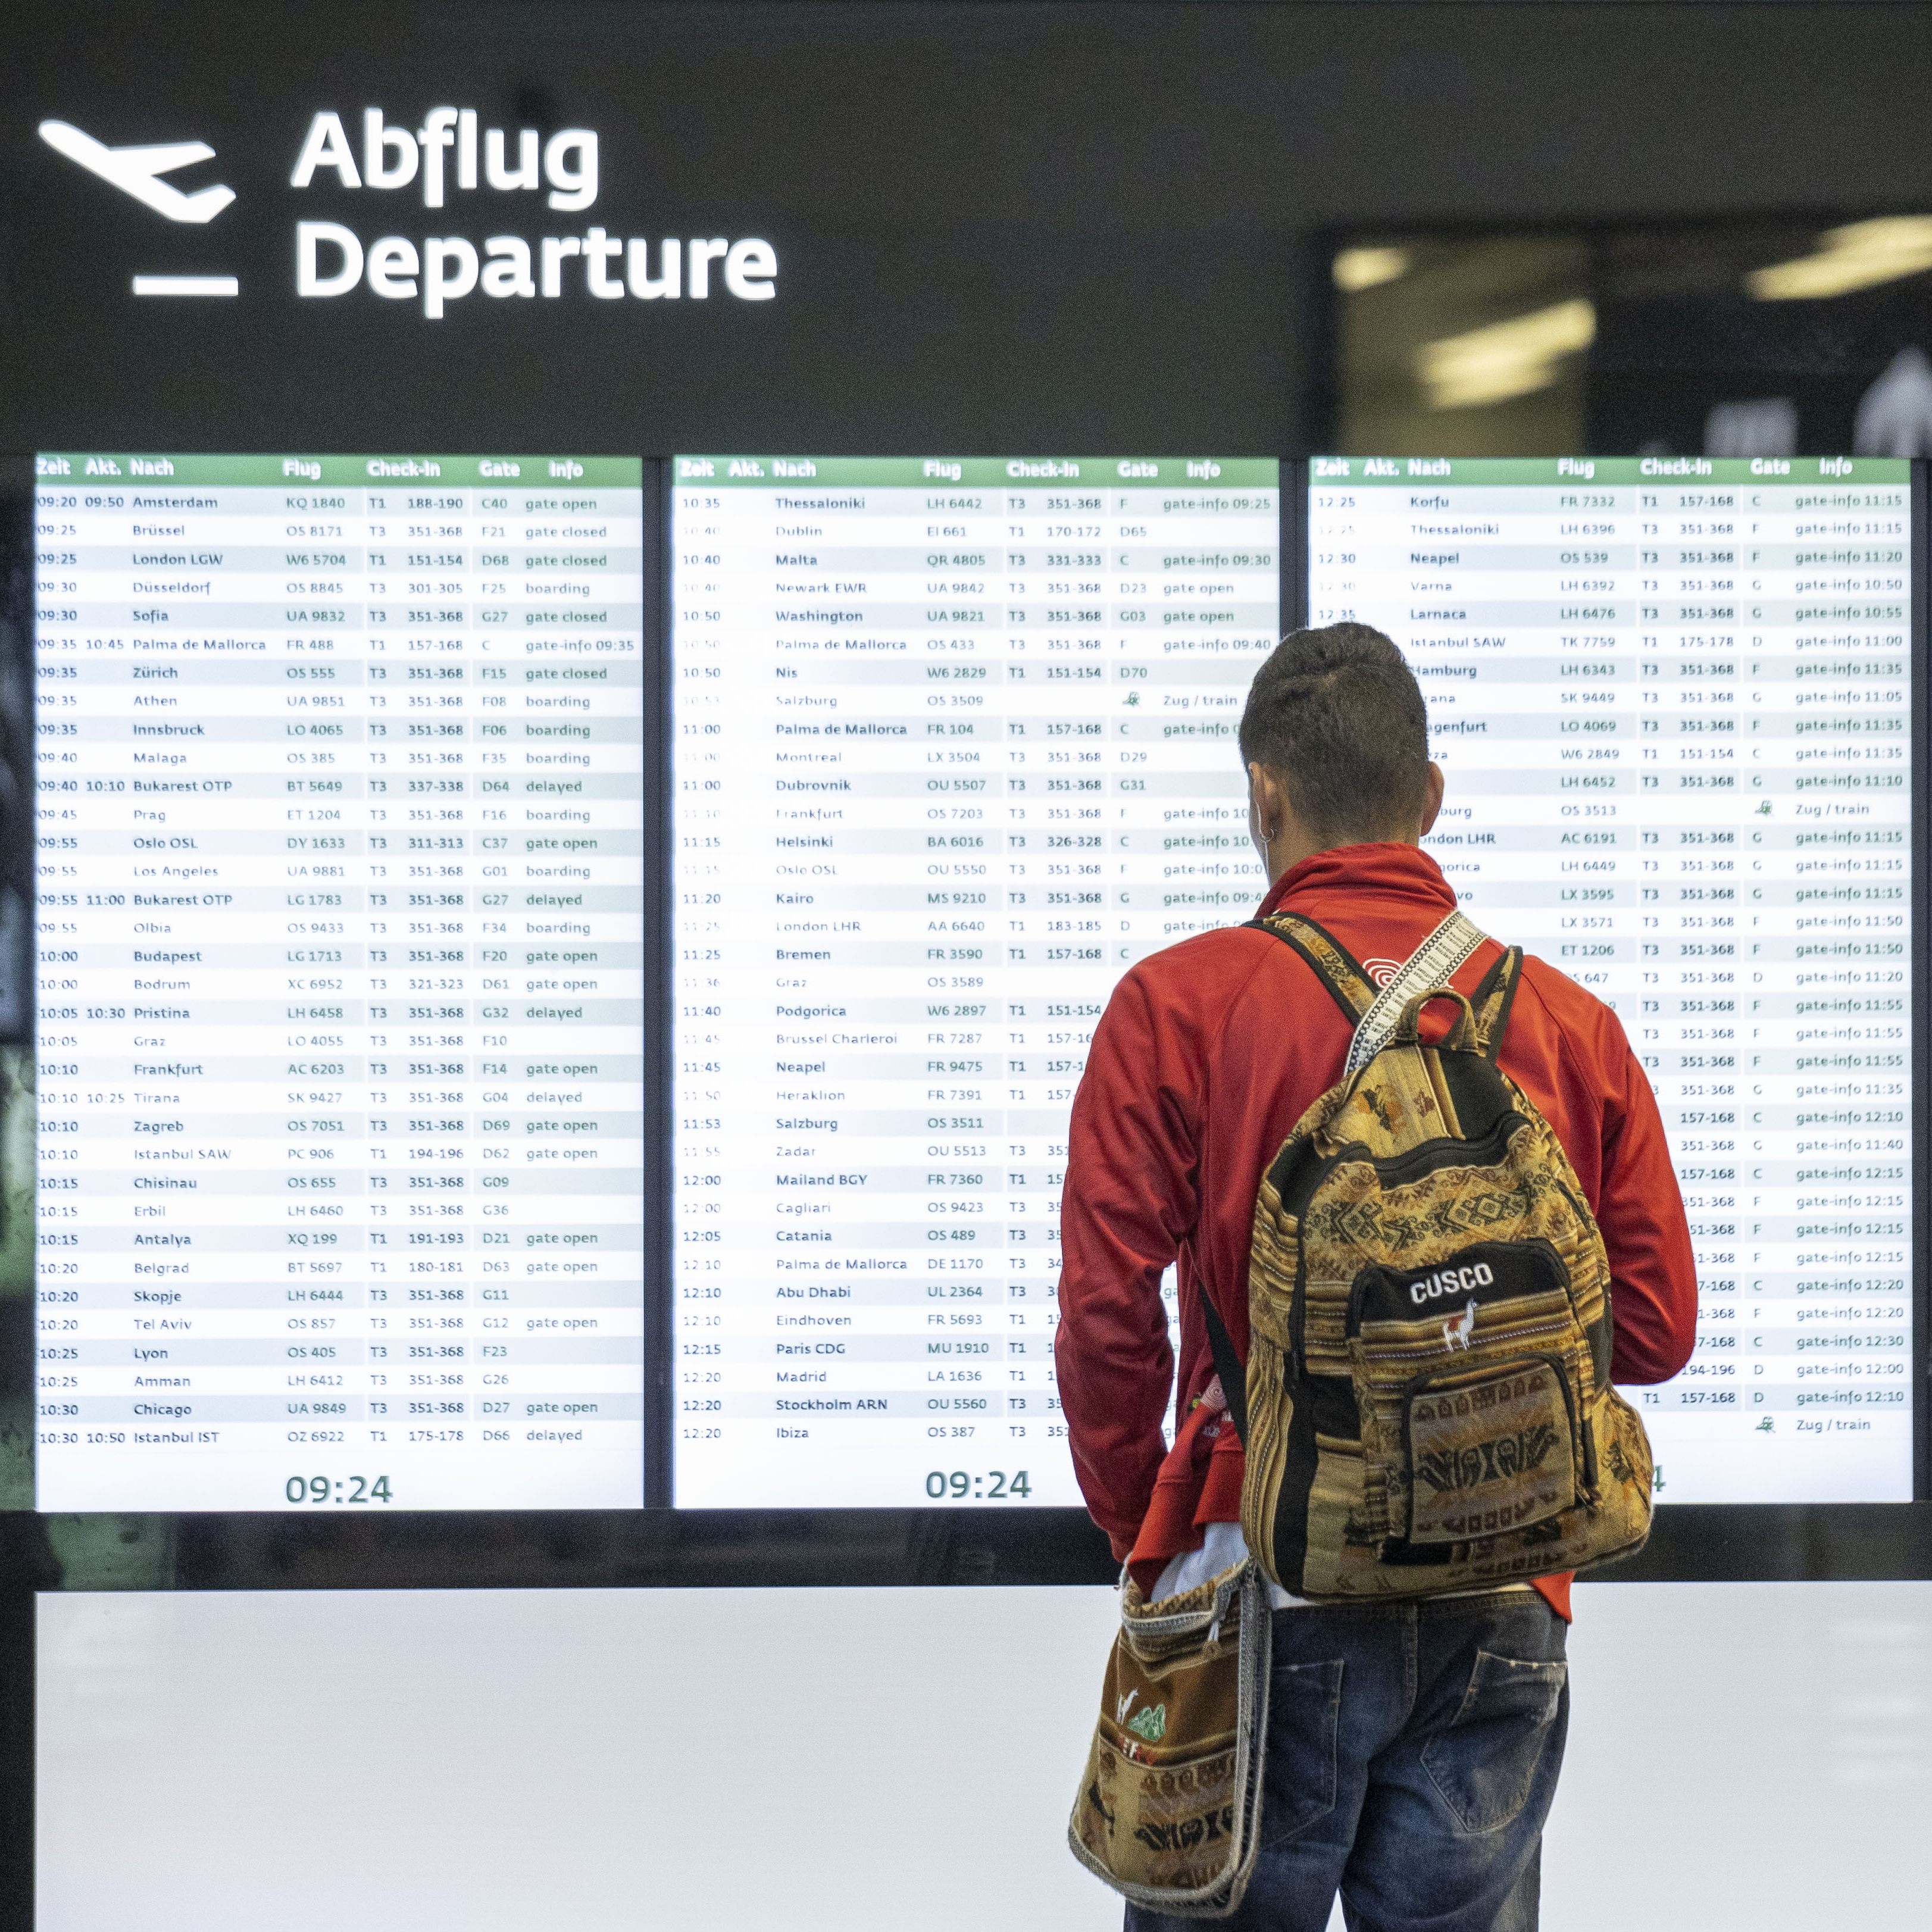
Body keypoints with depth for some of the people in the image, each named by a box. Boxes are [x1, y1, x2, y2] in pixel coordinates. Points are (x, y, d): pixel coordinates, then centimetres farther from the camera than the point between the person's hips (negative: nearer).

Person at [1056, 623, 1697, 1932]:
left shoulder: (1177, 1003, -4)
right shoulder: (1571, 1023, 3)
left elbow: (1108, 1319, -7)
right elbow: (1655, 1329, 4)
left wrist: (1140, 1527, 8)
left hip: (1266, 1586, -2)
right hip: (1503, 1613, 3)